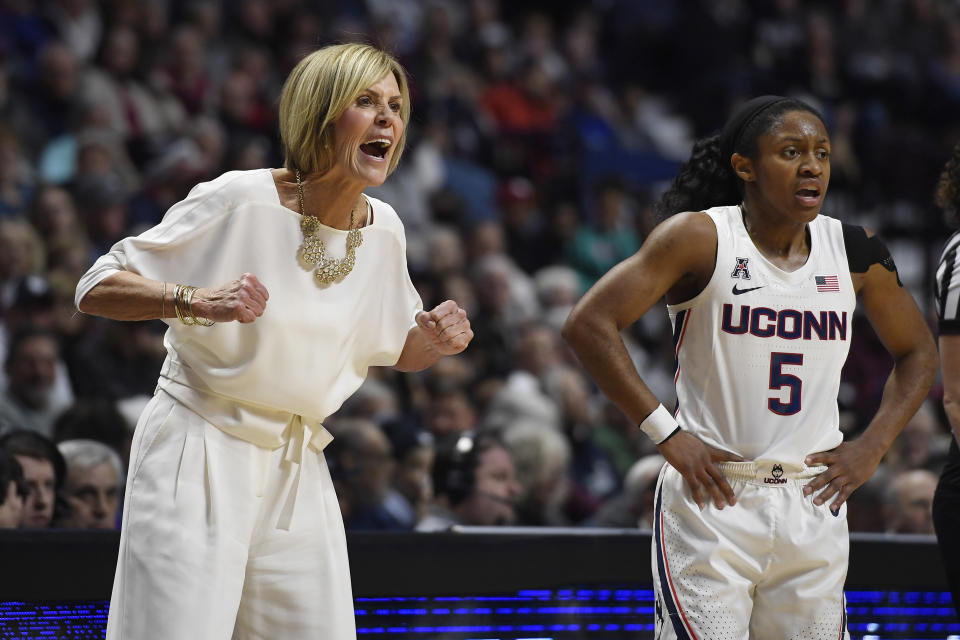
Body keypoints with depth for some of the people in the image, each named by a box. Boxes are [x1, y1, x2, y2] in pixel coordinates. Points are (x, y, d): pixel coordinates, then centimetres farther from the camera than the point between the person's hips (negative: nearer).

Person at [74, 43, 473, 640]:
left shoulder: (384, 229, 4)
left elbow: (398, 352, 21)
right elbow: (97, 288, -12)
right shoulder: (239, 200, -13)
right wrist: (200, 300, -29)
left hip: (297, 472, 6)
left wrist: (434, 341, -3)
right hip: (199, 459, -6)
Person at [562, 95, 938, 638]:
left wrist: (872, 448, 5)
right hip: (712, 499, -4)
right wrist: (667, 434, -14)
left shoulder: (854, 251, 5)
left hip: (813, 506, 4)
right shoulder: (701, 238, -7)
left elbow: (917, 352, 19)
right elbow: (589, 324, -12)